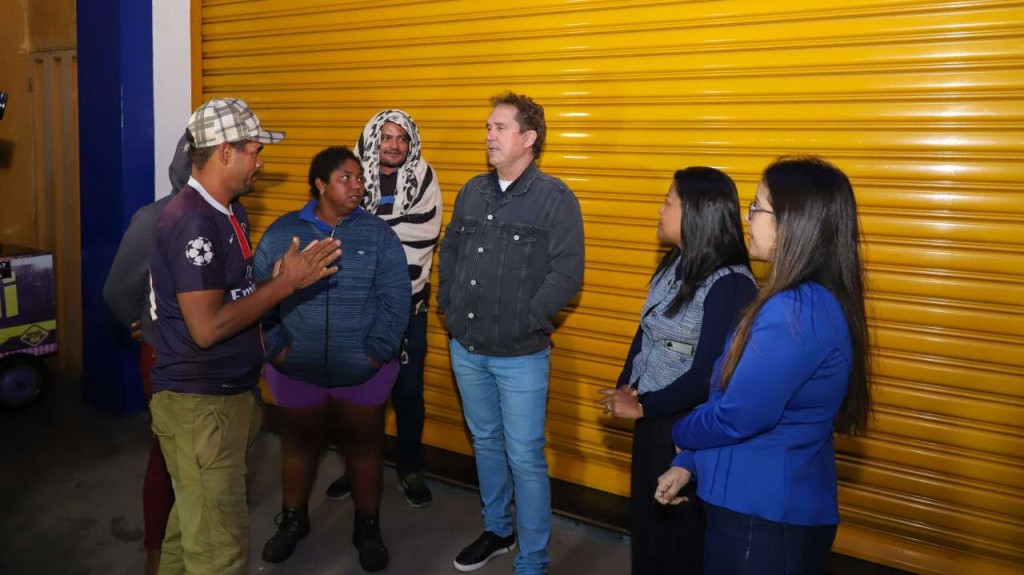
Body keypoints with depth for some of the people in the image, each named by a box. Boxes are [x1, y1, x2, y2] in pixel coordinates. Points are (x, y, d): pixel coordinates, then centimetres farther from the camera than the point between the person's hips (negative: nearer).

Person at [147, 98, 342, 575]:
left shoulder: (229, 211, 10)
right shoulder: (190, 222, -20)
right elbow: (207, 327, -25)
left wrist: (284, 277, 3)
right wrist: (286, 283, -20)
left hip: (230, 393, 9)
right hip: (199, 404, -9)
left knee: (193, 521, 23)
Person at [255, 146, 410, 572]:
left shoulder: (379, 233, -3)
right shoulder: (282, 232, -2)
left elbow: (396, 298, -6)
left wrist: (378, 351, -12)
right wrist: (276, 347, -7)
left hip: (364, 370, 0)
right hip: (298, 368, 1)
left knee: (363, 444, 11)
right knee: (299, 442, 17)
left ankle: (368, 528, 30)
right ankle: (293, 519, 39)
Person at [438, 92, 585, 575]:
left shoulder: (555, 199, -10)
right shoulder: (472, 192, 8)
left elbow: (567, 274, -15)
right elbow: (449, 251, 17)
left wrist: (523, 322, -16)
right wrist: (448, 305, 8)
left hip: (520, 355, -6)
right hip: (466, 348, 6)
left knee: (525, 457, 0)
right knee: (485, 442, 19)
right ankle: (496, 530, 39)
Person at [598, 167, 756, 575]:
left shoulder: (730, 284, -23)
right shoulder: (672, 266, 3)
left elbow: (706, 375, -23)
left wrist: (642, 407, -15)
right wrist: (624, 389, -4)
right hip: (652, 417, 8)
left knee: (679, 526, 12)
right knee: (646, 515, 22)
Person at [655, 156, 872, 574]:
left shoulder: (794, 311, -26)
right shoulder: (813, 300, 7)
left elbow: (737, 415, -23)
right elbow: (739, 394, 10)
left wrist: (681, 436, -2)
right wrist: (688, 463, 9)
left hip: (765, 512, -9)